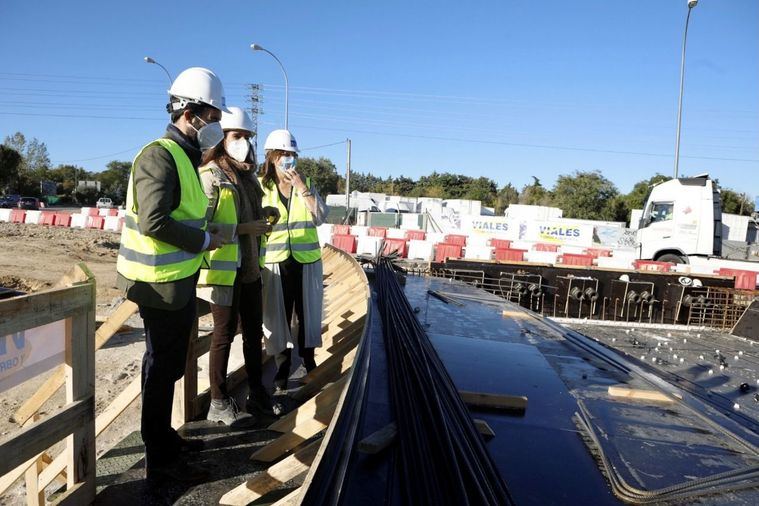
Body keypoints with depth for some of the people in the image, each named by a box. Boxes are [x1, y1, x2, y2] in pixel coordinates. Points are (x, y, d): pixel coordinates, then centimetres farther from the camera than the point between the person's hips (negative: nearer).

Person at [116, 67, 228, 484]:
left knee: (168, 363, 19)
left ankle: (163, 436, 36)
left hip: (177, 280, 10)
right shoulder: (160, 155, -16)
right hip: (161, 283, -9)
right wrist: (203, 241, -16)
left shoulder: (184, 156, 14)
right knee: (163, 367, 1)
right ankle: (160, 460, 15)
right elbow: (153, 221, -25)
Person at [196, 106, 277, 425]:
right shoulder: (210, 176, -11)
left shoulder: (248, 175, 12)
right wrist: (244, 228, -22)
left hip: (249, 267, 8)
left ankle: (256, 393, 29)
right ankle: (219, 402, 18)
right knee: (225, 333, 3)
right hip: (223, 269, -8)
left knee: (253, 330, 15)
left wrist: (264, 217, 4)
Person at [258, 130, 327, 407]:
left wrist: (301, 187, -14)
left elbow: (320, 217, -7)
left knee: (308, 313, 11)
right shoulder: (260, 186, 1)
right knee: (278, 317, 4)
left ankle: (309, 362, 30)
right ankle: (282, 373, 20)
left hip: (307, 261, 2)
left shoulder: (307, 182, 6)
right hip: (274, 263, -1)